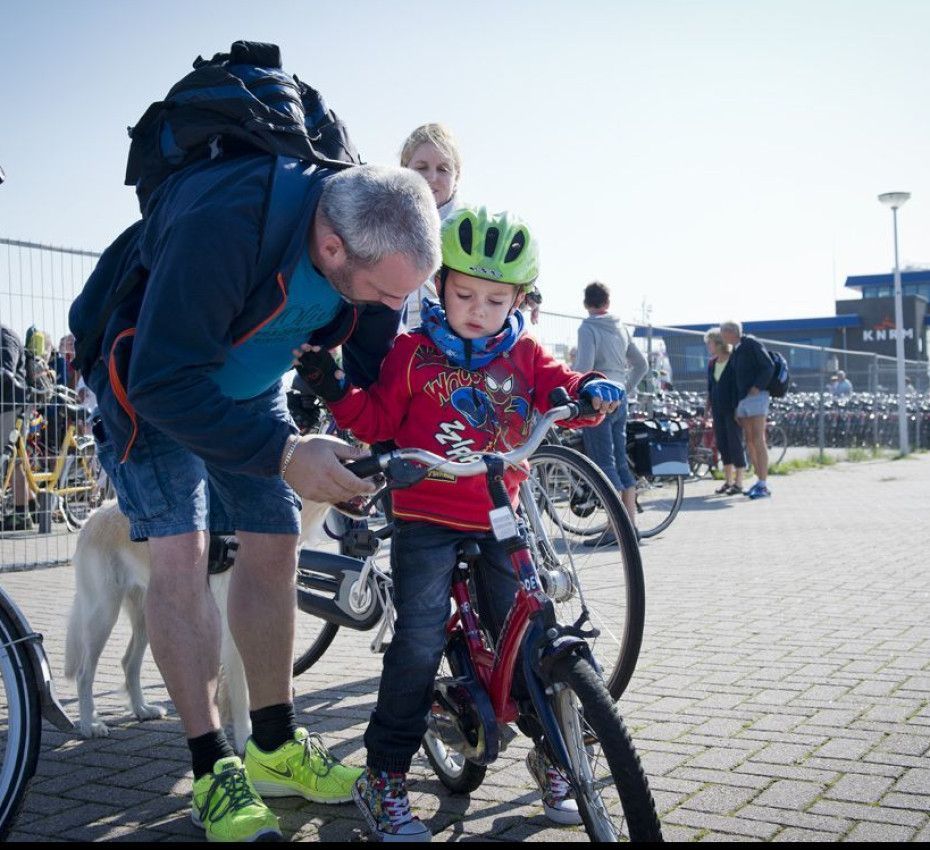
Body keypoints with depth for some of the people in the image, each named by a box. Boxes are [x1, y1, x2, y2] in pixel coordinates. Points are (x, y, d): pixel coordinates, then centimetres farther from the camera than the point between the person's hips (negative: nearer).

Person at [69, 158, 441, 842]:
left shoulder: (376, 238, -19)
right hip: (153, 376, -6)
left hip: (249, 378, 6)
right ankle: (214, 771, -4)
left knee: (274, 549, 2)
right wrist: (284, 454, -42)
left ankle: (276, 748, 16)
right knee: (180, 551, -17)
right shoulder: (222, 224, -41)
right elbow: (164, 384, -38)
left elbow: (376, 365, -4)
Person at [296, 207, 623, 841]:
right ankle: (385, 777, 2)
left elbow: (562, 392, 2)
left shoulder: (525, 356, 10)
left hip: (501, 522, 3)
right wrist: (335, 388, -13)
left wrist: (592, 390, -21)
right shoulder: (414, 352, 3)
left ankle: (554, 754, 25)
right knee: (419, 642, -11)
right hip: (426, 521, -2)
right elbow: (377, 420, 3)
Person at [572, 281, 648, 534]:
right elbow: (642, 365, 16)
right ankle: (630, 524, 16)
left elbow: (583, 368, -21)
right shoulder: (621, 327, 12)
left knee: (605, 464, -7)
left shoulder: (588, 328, -9)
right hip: (620, 400, 7)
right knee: (621, 462, 12)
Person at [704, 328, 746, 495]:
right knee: (721, 443, 8)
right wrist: (708, 406, 14)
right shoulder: (711, 364, 12)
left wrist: (738, 408, -16)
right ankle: (728, 480, 16)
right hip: (718, 409, 7)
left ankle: (738, 482, 2)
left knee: (735, 443, -4)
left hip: (732, 409, -7)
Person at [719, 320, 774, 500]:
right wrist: (735, 406, 16)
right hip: (741, 399, 9)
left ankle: (763, 486, -15)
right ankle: (760, 481, 11)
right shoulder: (734, 352, 21)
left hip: (755, 396, -9)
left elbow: (769, 366, -11)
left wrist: (757, 387, -16)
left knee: (758, 440, -13)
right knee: (750, 442, 6)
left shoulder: (751, 343, -3)